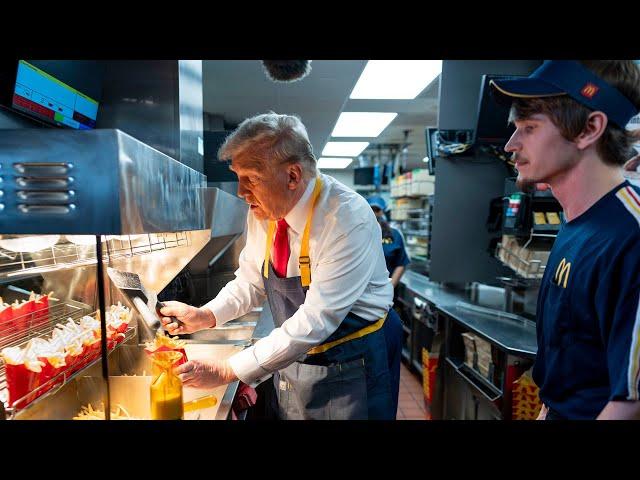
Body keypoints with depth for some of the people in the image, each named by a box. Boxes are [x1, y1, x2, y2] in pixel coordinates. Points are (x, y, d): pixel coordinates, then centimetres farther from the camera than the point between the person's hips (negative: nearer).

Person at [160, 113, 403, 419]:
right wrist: (204, 317, -13)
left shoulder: (349, 221, -29)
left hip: (351, 369, -5)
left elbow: (315, 321, -30)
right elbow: (250, 282, 4)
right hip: (292, 358, 6)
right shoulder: (263, 212, -8)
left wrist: (227, 371, -26)